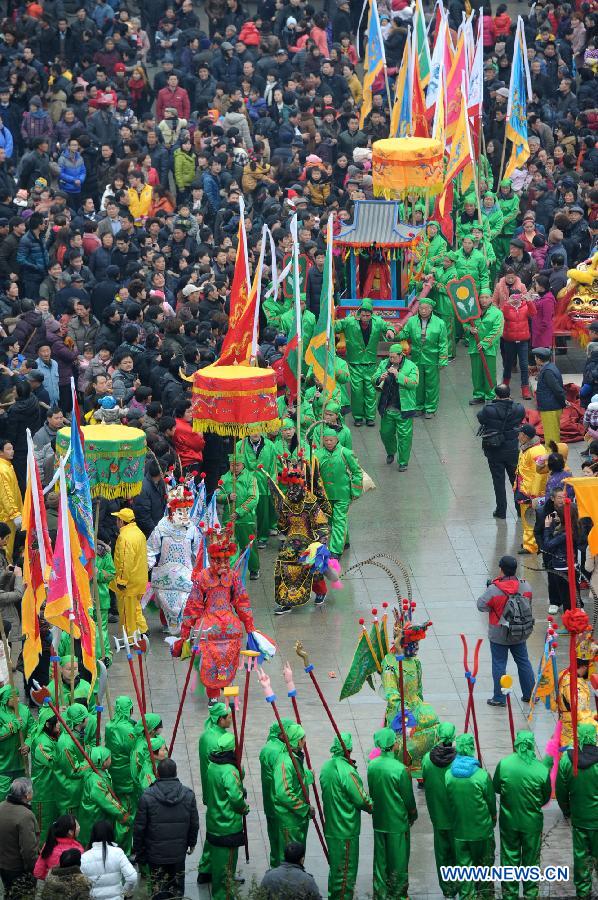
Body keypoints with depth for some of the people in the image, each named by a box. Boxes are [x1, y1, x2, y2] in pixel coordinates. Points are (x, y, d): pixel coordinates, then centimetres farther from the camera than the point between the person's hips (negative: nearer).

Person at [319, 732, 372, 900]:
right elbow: (361, 800, -19)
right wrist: (372, 806, 0)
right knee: (346, 871, 3)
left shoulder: (326, 767, 3)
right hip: (346, 832, -8)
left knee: (335, 868, 21)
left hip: (330, 828, 8)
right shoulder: (347, 771, -23)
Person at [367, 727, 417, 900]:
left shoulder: (372, 766, -6)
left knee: (380, 859, 14)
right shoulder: (399, 768, -21)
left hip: (379, 821, 5)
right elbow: (408, 796, -11)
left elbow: (371, 792, 5)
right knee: (398, 859, 9)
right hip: (398, 821, -5)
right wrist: (413, 814, 7)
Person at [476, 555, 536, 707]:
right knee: (523, 662, 17)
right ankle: (530, 694, 26)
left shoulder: (494, 589, -22)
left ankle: (499, 698, 11)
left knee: (499, 664, 7)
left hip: (499, 635, -4)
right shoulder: (525, 586, -8)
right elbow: (529, 604, 5)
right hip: (521, 634, 4)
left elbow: (481, 605, -15)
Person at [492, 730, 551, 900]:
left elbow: (496, 788, -3)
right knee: (531, 860, 17)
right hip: (532, 822, -1)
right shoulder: (542, 770, -18)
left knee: (509, 858, 17)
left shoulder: (503, 764, -17)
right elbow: (546, 797, -5)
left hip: (508, 821, 1)